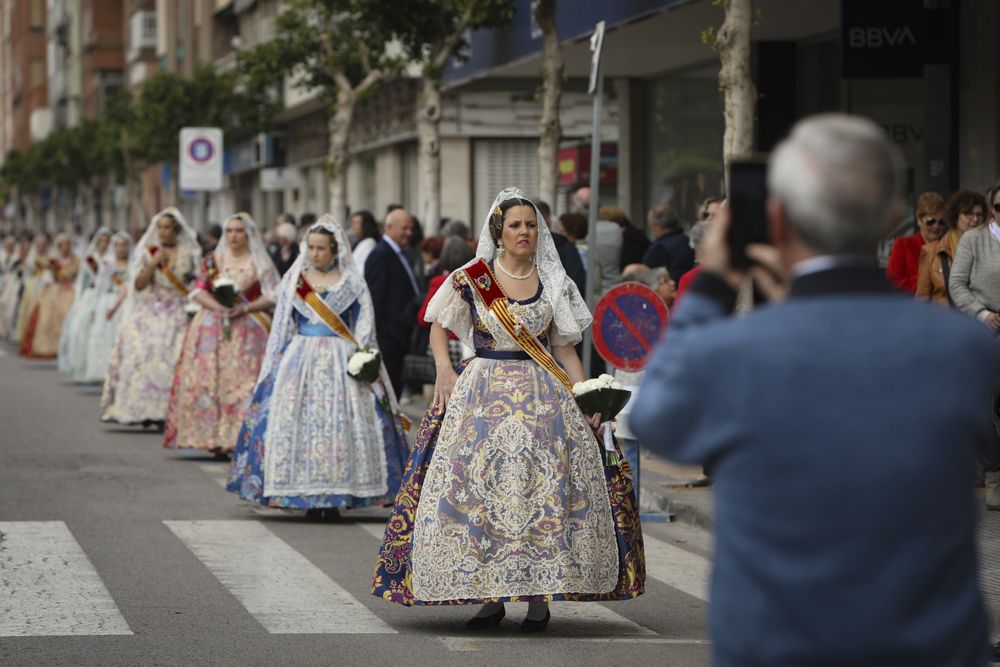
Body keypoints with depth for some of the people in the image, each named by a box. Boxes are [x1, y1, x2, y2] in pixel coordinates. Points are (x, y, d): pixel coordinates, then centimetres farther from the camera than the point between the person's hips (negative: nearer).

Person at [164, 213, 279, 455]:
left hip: (247, 329, -2)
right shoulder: (213, 260, 12)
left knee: (244, 381, -13)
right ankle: (214, 438, -4)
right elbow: (198, 291, 6)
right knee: (209, 381, -6)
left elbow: (272, 297, 0)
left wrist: (244, 309, -14)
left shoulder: (259, 263, 6)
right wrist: (217, 306, -12)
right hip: (212, 329, 2)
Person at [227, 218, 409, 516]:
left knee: (340, 422, -8)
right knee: (297, 420, -5)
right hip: (300, 358, 2)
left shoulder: (351, 283, 4)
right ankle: (308, 495, -1)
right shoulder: (294, 281, 9)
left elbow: (365, 328, 3)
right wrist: (278, 363, 6)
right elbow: (282, 327, 13)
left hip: (341, 362, -2)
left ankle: (334, 496, -3)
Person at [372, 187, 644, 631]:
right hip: (484, 391, -1)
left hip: (543, 394, 1)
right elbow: (438, 326, 12)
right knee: (482, 493, -4)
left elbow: (564, 348, 9)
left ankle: (540, 596, 0)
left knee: (542, 491, -5)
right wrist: (444, 370, -4)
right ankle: (490, 594, 4)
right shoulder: (472, 279, 0)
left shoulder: (553, 283, 6)